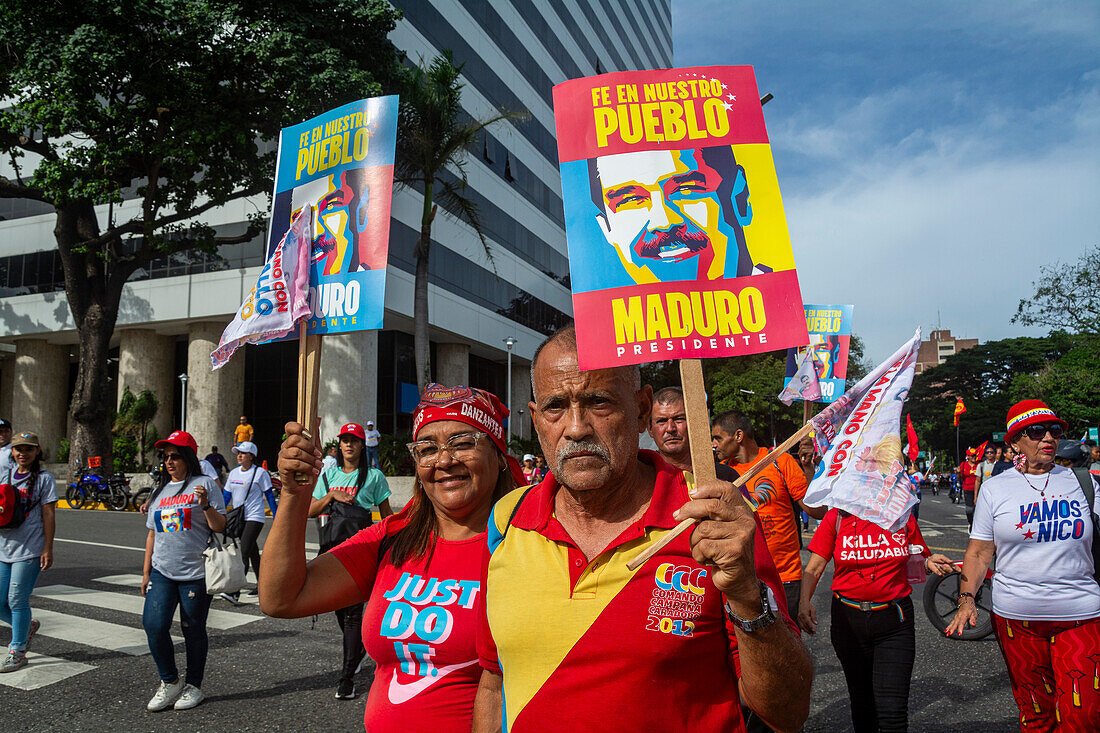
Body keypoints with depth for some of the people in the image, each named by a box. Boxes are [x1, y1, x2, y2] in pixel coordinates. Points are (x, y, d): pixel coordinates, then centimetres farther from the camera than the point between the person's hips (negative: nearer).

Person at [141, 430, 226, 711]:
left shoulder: (205, 484, -1)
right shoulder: (160, 490, 16)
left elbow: (220, 527, -5)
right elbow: (152, 534, 21)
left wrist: (205, 505, -22)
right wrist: (146, 573, 18)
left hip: (196, 572, -4)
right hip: (161, 572, 5)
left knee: (193, 630, 5)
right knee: (154, 625, -9)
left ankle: (193, 686, 21)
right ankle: (170, 682, 10)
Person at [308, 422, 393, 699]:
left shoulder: (373, 476, 2)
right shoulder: (329, 476, 14)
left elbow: (387, 516, 6)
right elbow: (310, 511, 11)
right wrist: (332, 495, -5)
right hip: (331, 546, 5)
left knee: (353, 610, -7)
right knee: (339, 605, 13)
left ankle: (347, 676, -1)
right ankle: (358, 648, 39)